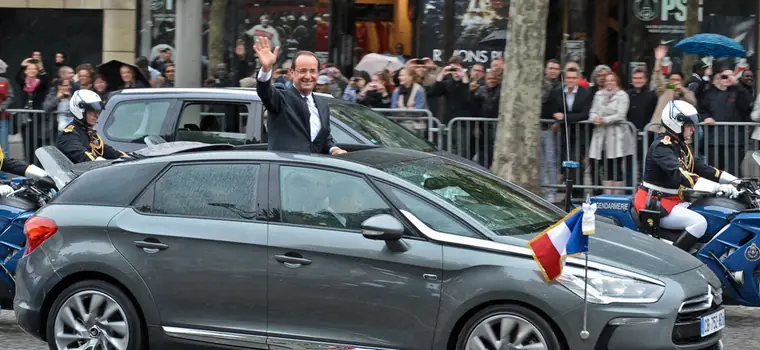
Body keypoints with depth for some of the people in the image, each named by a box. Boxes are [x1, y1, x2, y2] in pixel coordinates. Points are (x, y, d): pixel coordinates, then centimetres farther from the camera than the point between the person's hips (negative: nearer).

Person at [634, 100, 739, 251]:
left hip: (675, 200, 10)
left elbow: (699, 167, 11)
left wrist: (732, 180, -1)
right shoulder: (662, 146, -19)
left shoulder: (680, 146, 13)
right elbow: (679, 174, -32)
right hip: (655, 205, -10)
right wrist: (717, 187, -40)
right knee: (699, 223, -25)